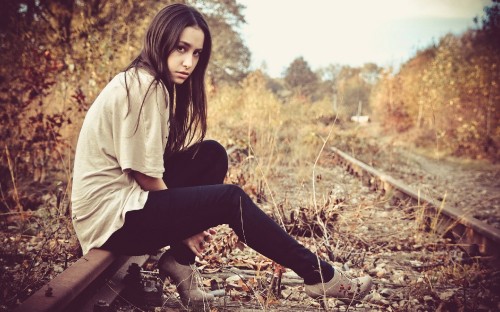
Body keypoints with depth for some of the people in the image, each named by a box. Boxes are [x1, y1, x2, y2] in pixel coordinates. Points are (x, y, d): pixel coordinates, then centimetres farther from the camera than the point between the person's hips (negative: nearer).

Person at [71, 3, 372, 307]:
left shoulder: (155, 83, 11)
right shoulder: (143, 86, -18)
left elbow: (149, 169, 10)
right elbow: (145, 175, -19)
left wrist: (187, 221, -1)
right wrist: (183, 226, -5)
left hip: (124, 196, 9)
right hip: (113, 219, -9)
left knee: (212, 156, 5)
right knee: (230, 199, -12)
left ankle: (180, 260, 5)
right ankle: (320, 276, -1)